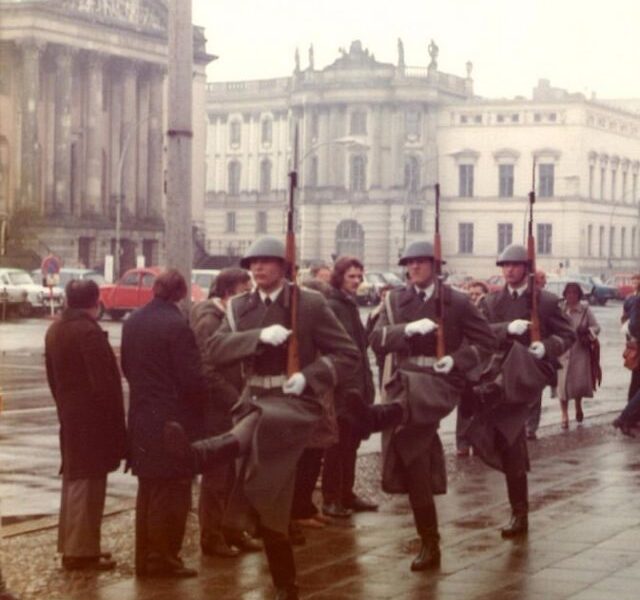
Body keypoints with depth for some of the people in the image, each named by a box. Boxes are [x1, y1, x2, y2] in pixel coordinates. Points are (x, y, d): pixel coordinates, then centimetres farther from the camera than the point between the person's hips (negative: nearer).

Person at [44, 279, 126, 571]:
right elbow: (104, 382, -20)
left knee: (74, 481, 16)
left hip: (69, 416, 9)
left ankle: (72, 545, 23)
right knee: (86, 484, -3)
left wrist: (64, 407, 19)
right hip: (92, 419, -9)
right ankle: (81, 551, 1)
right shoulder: (89, 332, -19)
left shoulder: (55, 330, 9)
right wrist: (116, 424, -14)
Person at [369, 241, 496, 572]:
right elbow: (377, 339, -3)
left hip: (439, 382, -2)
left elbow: (486, 340, 5)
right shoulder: (396, 299, 9)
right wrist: (409, 328, -20)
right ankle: (429, 544, 8)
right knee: (413, 462, 1)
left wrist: (457, 360, -11)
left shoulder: (456, 302, 2)